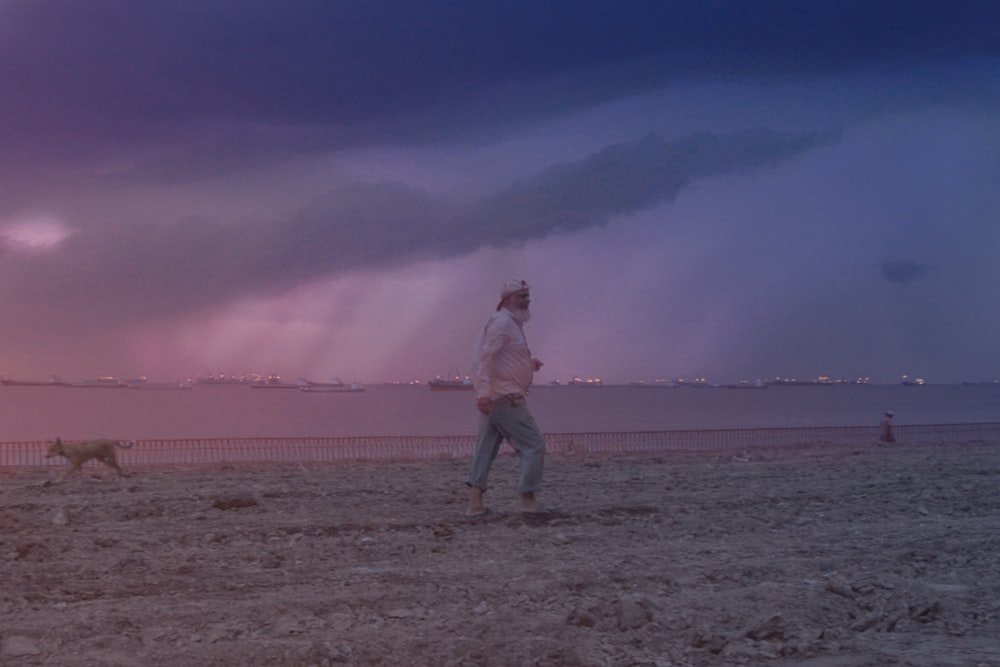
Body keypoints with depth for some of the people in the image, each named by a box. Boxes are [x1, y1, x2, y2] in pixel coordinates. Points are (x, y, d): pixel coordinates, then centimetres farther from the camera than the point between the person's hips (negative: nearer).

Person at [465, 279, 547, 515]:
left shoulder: (512, 324, 20)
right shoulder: (502, 322, -11)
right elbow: (486, 356, -20)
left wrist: (529, 364, 11)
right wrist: (484, 392, -27)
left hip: (492, 398, 10)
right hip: (504, 397, -10)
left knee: (485, 449, 6)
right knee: (534, 444, -5)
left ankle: (475, 503, 4)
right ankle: (528, 499, -2)